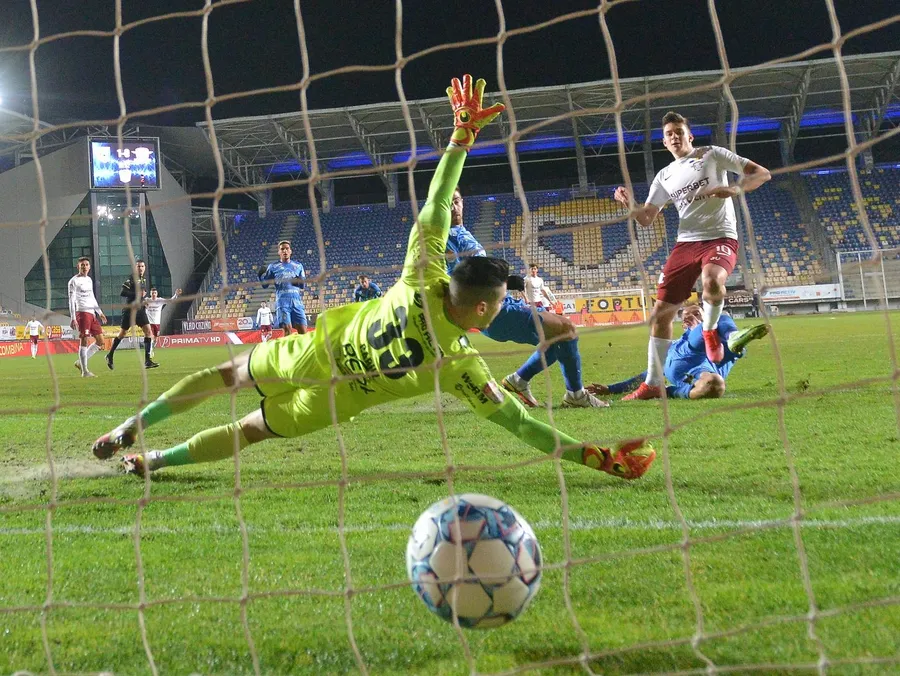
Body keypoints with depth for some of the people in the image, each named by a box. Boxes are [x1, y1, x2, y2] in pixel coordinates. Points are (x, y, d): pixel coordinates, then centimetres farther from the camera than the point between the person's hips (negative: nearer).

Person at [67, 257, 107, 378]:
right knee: (84, 341, -10)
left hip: (92, 313, 8)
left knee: (100, 341, 7)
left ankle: (80, 363, 16)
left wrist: (100, 313, 27)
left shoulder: (89, 280, 19)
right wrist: (73, 318, -16)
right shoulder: (74, 281, -4)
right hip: (82, 313, -8)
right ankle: (85, 371, -7)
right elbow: (71, 300, -9)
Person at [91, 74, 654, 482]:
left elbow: (434, 208, -25)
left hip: (315, 348, 1)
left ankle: (132, 428, 30)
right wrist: (598, 456, -26)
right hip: (333, 400, -1)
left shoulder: (422, 282, -27)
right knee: (248, 430, 20)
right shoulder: (460, 365, -30)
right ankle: (152, 461, 29)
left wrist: (463, 133, -21)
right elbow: (517, 421, -27)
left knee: (230, 374, 24)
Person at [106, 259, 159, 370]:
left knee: (148, 332, -9)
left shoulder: (144, 279, 12)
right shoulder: (131, 278, -11)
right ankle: (110, 355, 26)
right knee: (122, 334, 6)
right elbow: (122, 293, -19)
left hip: (140, 310, 6)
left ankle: (147, 361, -11)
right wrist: (137, 294, -22)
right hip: (130, 310, -6)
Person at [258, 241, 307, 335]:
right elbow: (265, 285, 11)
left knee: (303, 330, -6)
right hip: (282, 301, -2)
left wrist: (299, 281, -5)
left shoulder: (298, 266, 16)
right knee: (287, 329, -12)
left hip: (296, 300, 2)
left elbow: (303, 285, 17)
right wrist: (261, 276, -8)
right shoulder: (273, 267, 11)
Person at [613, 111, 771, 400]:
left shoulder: (711, 154, 4)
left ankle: (709, 330, -6)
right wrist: (629, 204, -7)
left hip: (720, 237, -5)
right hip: (685, 243, 5)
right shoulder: (665, 176, 16)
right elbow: (646, 218, 14)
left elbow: (762, 173, 1)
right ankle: (653, 385, 9)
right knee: (660, 312, -1)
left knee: (712, 281, -39)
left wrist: (735, 189, -19)